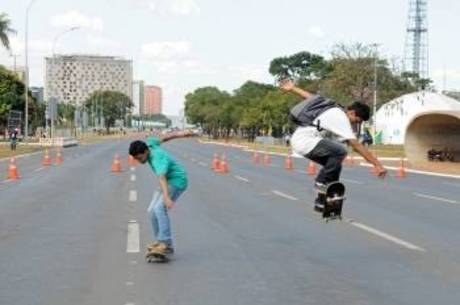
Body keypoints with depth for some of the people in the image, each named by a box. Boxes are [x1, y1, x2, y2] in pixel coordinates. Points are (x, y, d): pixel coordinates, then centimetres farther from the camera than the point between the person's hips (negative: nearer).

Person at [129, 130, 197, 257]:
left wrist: (166, 198, -60)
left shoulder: (158, 160, -32)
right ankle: (159, 240, 13)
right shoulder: (149, 144, -7)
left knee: (160, 208, -26)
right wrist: (182, 134, 19)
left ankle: (166, 244, -31)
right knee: (152, 211, 2)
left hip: (177, 181, -9)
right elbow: (163, 137, 7)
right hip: (168, 182, 10)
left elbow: (162, 179, -47)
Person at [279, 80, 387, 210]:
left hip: (299, 140, 10)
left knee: (334, 164, 14)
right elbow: (357, 146, -20)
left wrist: (292, 88, 33)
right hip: (305, 140, -10)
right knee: (340, 151, -23)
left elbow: (312, 97, 22)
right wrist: (377, 164, -22)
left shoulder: (335, 110, 13)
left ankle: (322, 201, 17)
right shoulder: (341, 118, -14)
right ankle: (322, 181, -10)